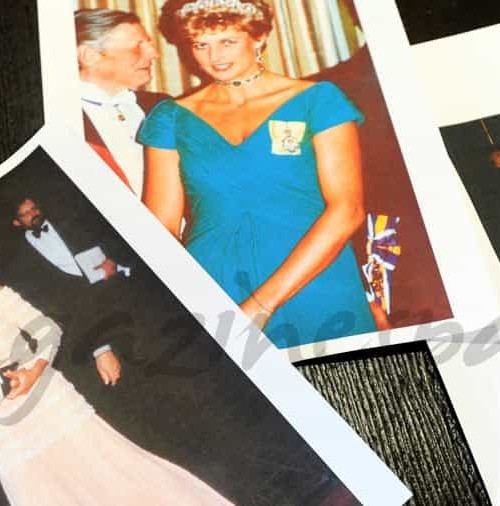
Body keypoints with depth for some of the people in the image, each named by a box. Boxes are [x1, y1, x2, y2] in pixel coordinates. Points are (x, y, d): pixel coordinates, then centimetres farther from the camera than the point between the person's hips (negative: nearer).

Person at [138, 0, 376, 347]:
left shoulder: (317, 100, 0)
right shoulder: (171, 119, 7)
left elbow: (347, 210, -9)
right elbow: (162, 226, 3)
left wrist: (263, 304, -16)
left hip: (315, 299, -1)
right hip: (209, 302, 2)